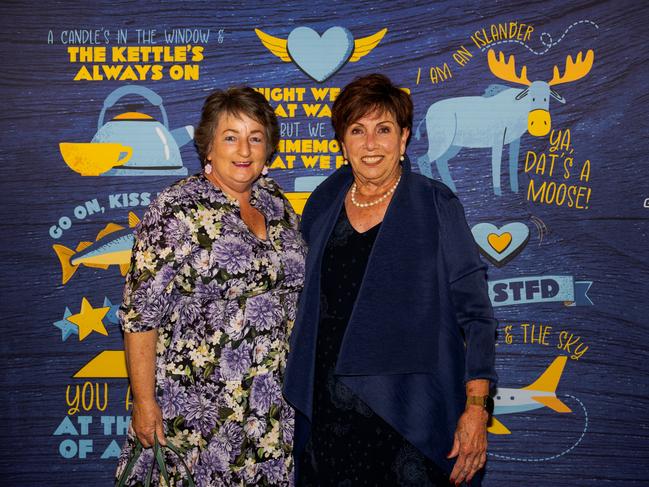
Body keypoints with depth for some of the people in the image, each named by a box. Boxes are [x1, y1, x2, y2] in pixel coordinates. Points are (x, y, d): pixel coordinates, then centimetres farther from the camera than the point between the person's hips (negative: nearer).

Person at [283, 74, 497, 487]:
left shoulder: (436, 206, -5)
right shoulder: (323, 205, 6)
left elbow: (475, 313, -7)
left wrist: (477, 408, -14)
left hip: (409, 416, -3)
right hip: (328, 411, 4)